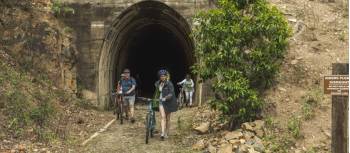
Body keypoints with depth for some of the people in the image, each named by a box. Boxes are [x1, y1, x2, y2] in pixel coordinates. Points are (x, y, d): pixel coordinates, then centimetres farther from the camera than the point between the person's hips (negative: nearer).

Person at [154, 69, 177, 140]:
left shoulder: (169, 84, -13)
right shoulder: (158, 83, 4)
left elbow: (171, 93, -23)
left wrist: (165, 98, -35)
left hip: (168, 102, -3)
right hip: (161, 102, 3)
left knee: (167, 118, 8)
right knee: (163, 117, -10)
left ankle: (167, 133, 22)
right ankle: (162, 133, -18)